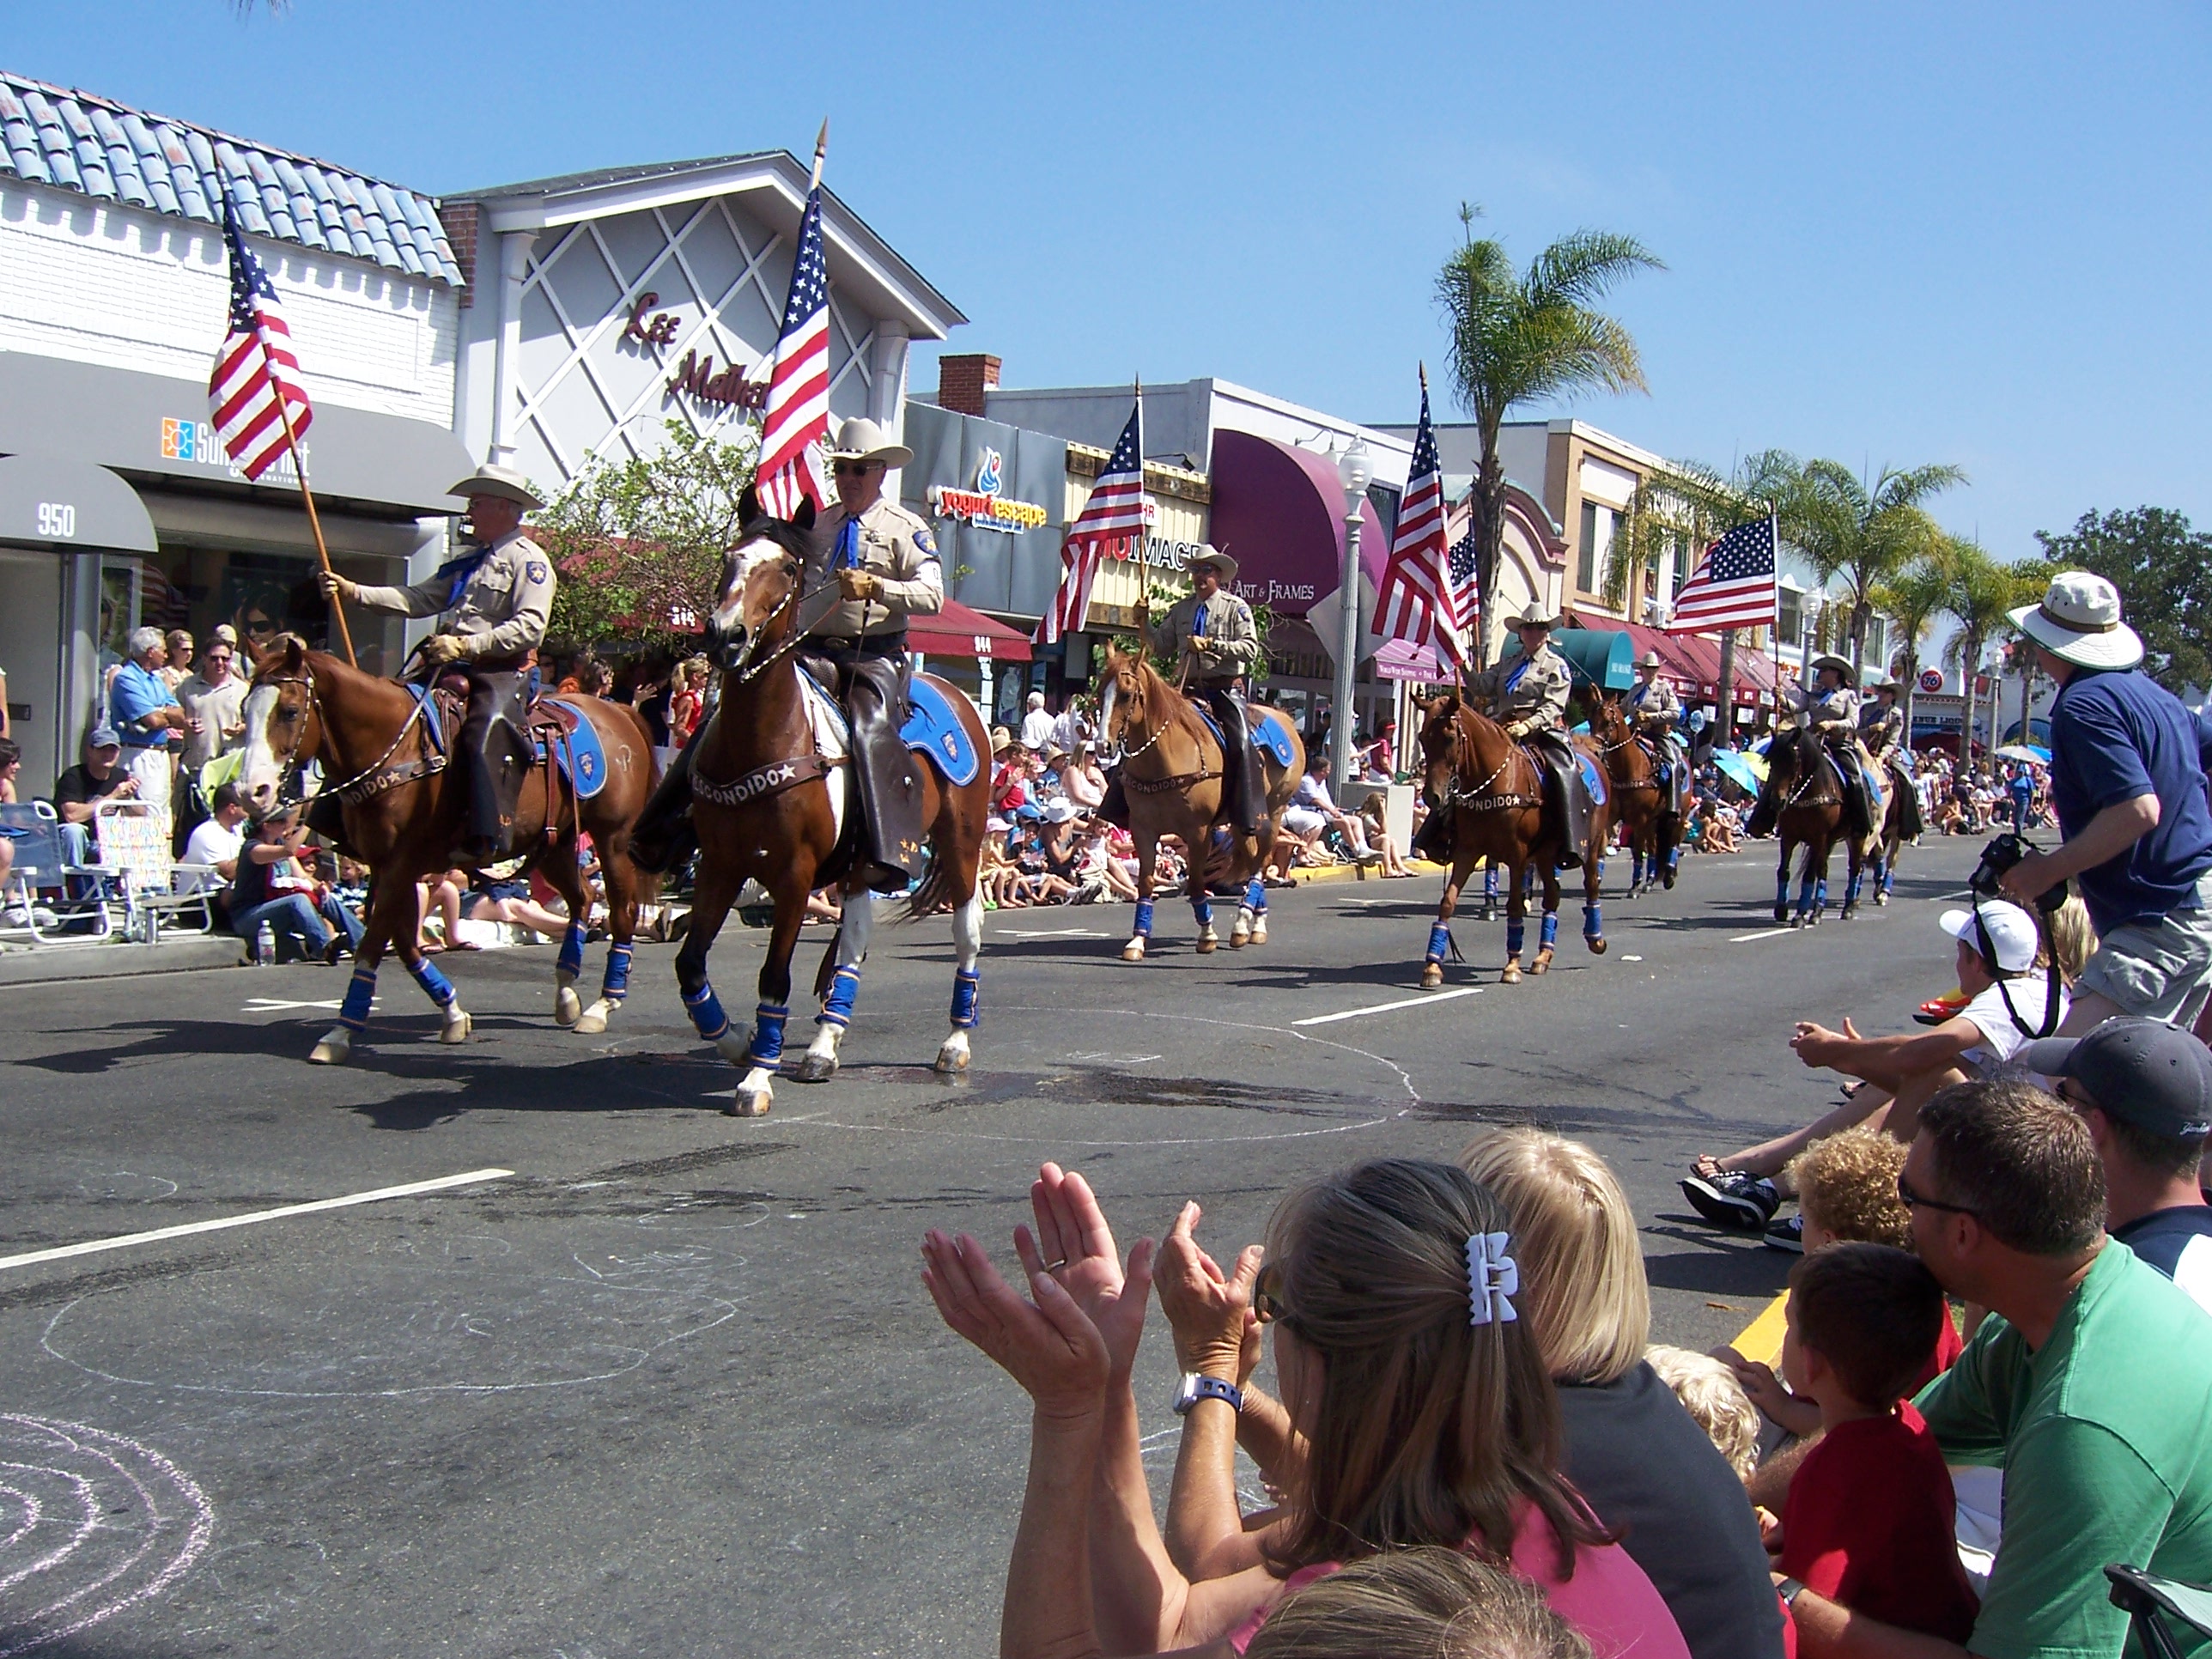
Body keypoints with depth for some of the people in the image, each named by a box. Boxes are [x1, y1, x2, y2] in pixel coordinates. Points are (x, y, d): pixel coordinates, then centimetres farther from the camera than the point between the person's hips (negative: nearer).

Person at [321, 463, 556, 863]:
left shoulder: (528, 560, -3)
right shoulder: (468, 563, 25)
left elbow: (530, 628, -15)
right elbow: (419, 599, 16)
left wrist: (466, 645, -20)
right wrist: (353, 591, 5)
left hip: (500, 673, -9)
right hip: (452, 671, 9)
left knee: (486, 734, -32)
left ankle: (488, 840, -38)